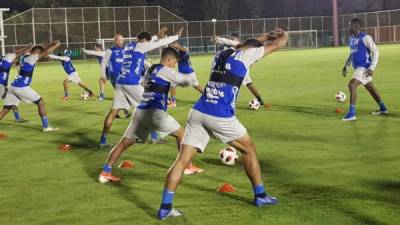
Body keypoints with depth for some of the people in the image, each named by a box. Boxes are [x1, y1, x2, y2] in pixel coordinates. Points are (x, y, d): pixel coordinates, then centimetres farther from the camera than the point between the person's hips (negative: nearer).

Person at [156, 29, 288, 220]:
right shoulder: (246, 54, 5)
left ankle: (165, 207, -6)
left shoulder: (221, 54, 21)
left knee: (183, 159, 1)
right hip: (220, 116, -5)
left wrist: (264, 36, 53)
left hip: (197, 112, 5)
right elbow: (278, 44, 16)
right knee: (249, 149, 17)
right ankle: (260, 196, 25)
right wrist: (283, 34, 38)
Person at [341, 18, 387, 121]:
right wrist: (346, 66, 16)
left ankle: (351, 113, -22)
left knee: (352, 85, -22)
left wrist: (372, 68, -20)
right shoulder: (351, 38, 10)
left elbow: (375, 52, -14)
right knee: (370, 88, 20)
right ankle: (383, 109, 35)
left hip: (364, 67, -10)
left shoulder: (365, 38, -15)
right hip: (357, 67, 10)